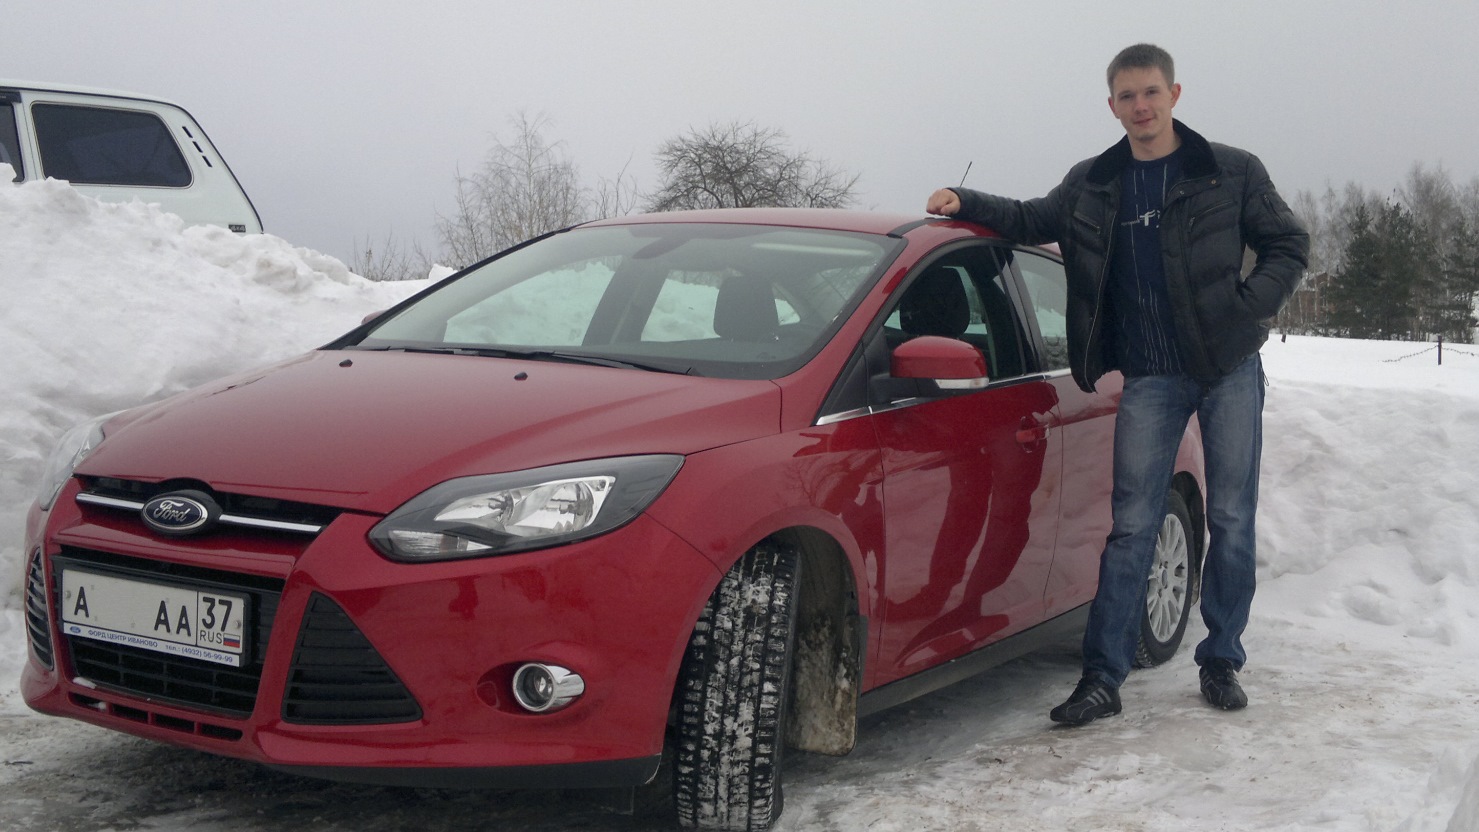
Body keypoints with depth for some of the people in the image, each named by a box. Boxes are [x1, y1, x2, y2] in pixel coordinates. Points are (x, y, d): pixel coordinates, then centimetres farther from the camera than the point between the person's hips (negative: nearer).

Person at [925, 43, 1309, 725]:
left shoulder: (1233, 173, 1)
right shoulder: (1092, 185, 8)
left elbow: (1288, 246, 5)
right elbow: (1033, 220, 21)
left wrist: (1249, 305, -10)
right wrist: (965, 205, 4)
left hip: (1230, 369, -1)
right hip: (1150, 380, 1)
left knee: (1232, 519, 5)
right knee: (1132, 526, -2)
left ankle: (1221, 661, 18)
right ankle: (1102, 677, 0)